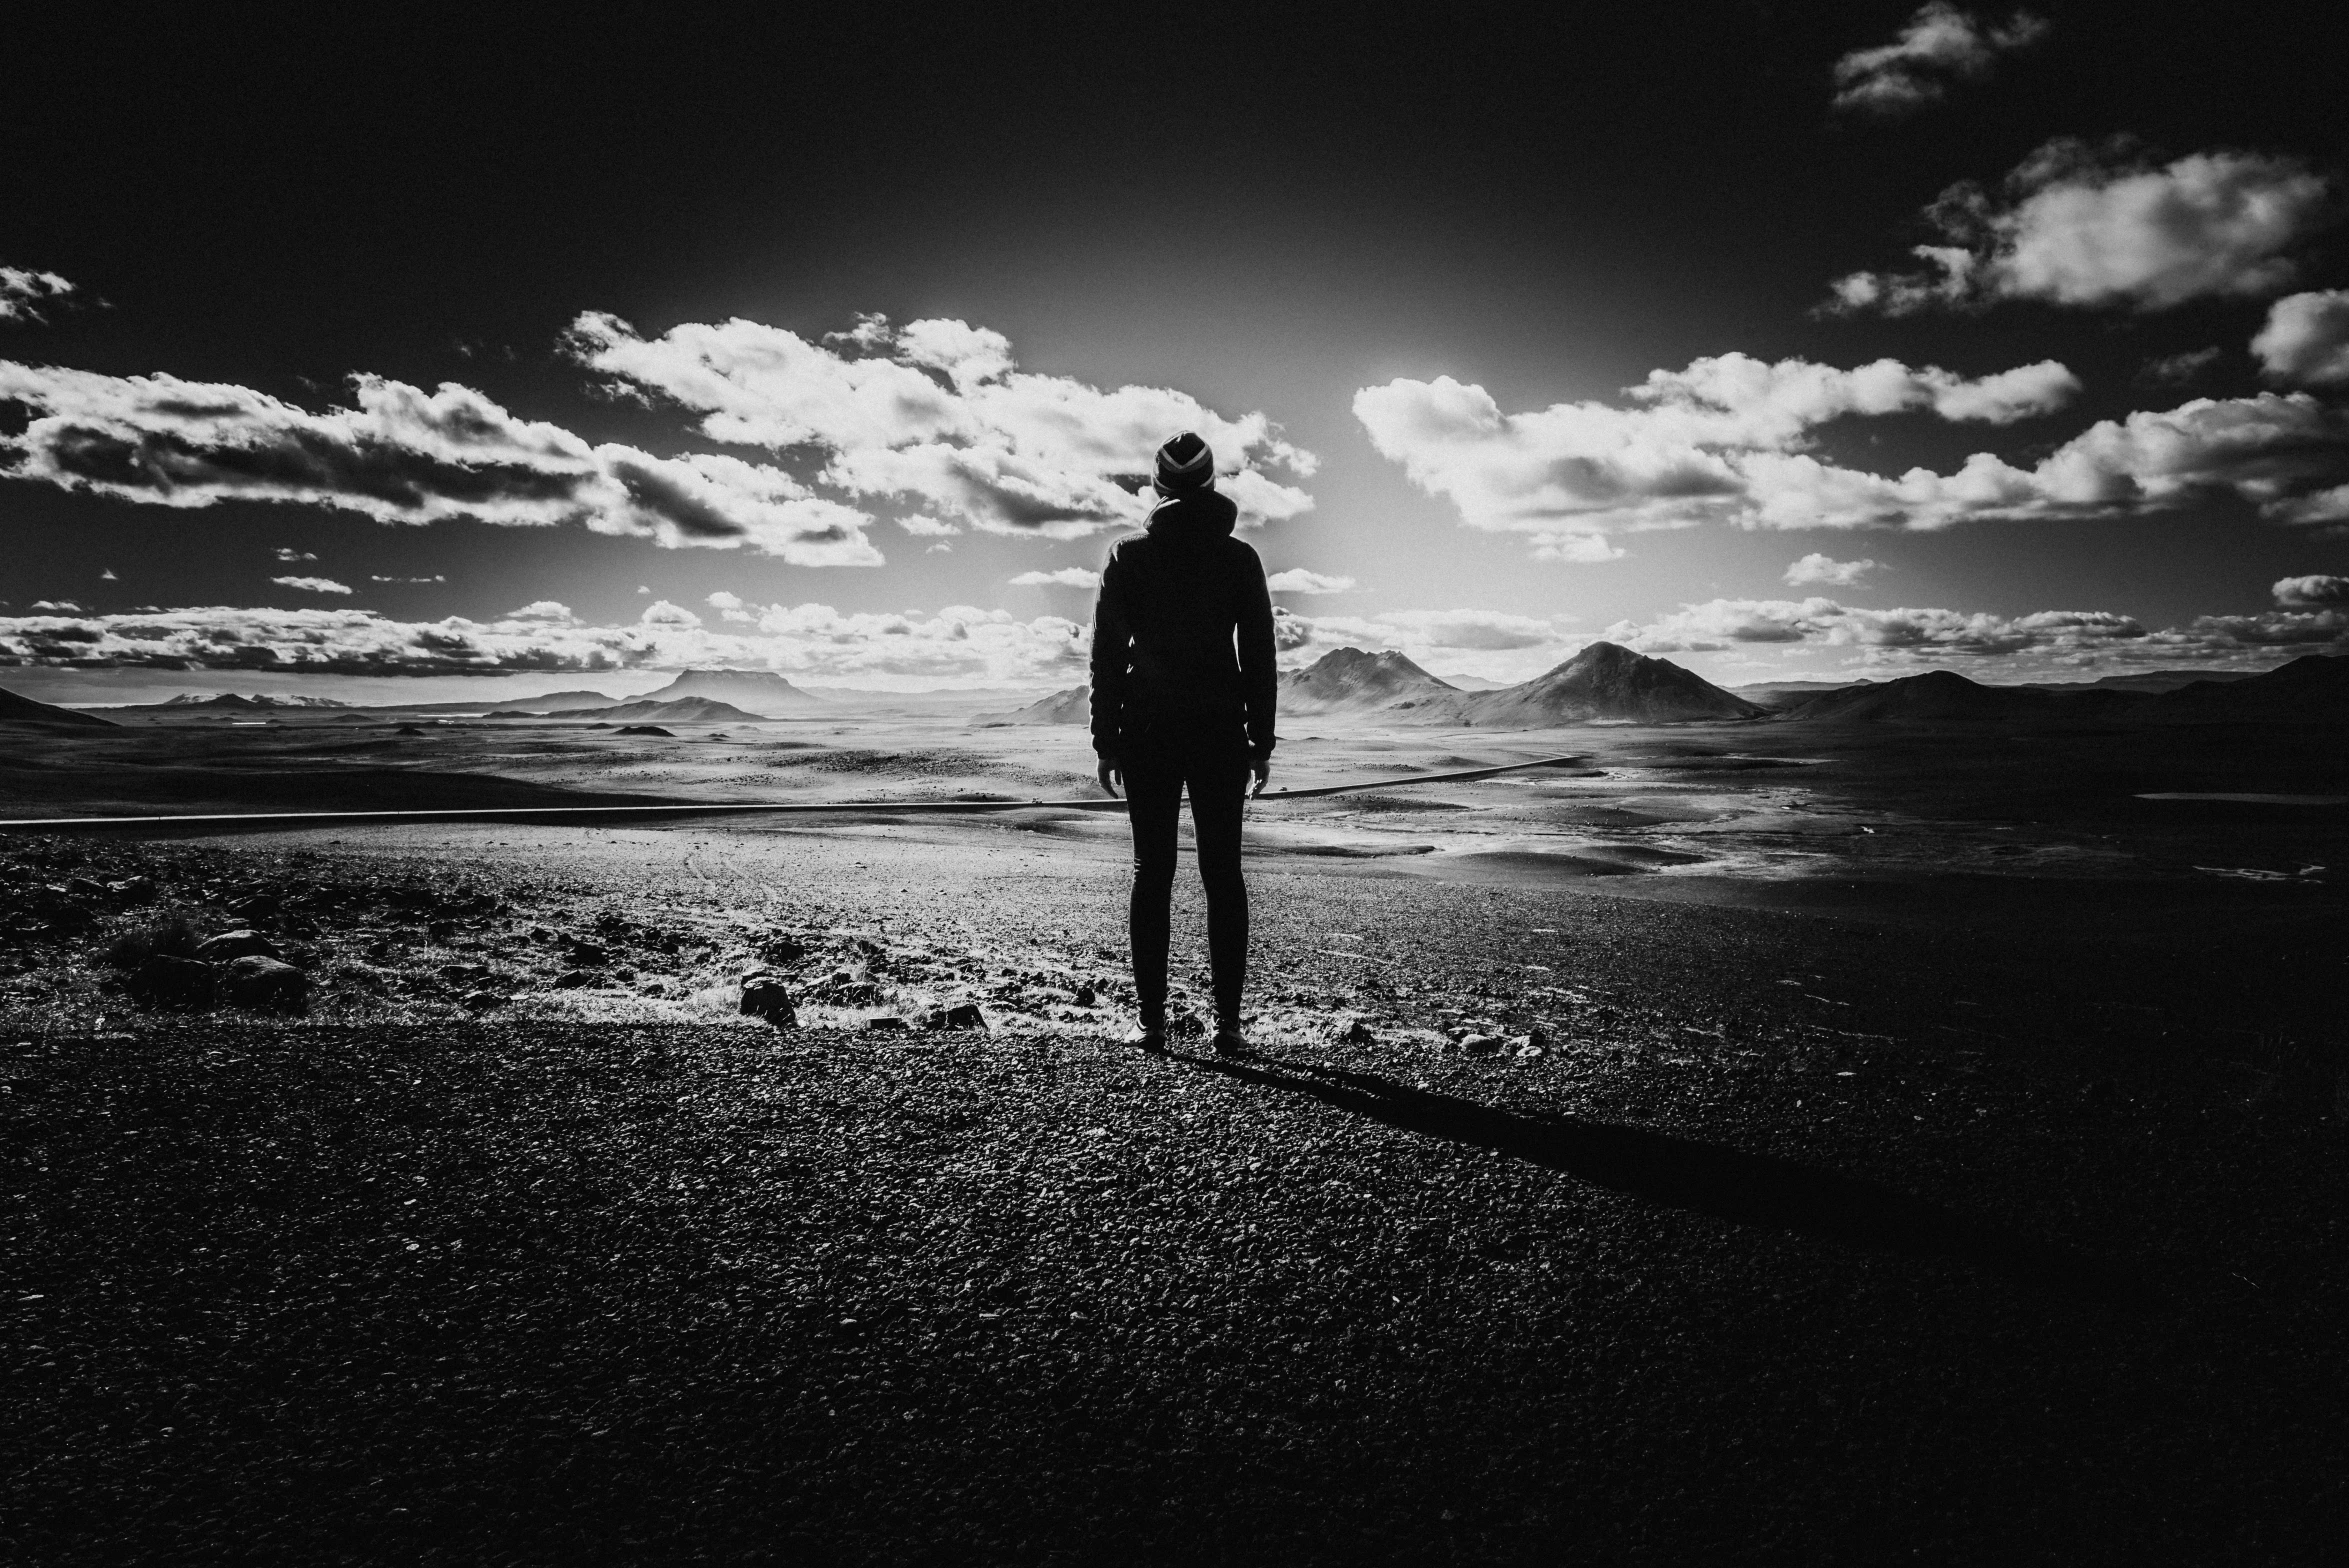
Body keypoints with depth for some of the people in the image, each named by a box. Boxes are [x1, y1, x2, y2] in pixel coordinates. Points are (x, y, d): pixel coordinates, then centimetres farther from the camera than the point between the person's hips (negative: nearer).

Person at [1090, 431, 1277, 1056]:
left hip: (1146, 731, 0)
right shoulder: (1238, 558, 3)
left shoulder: (1128, 557, 1)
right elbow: (1260, 656, 2)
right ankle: (1228, 1022, 3)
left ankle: (1152, 1020, 3)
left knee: (1152, 871, 4)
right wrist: (1261, 742, 7)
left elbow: (1106, 653, -1)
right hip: (1221, 730, 0)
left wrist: (1106, 740, 4)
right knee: (1222, 872, 4)